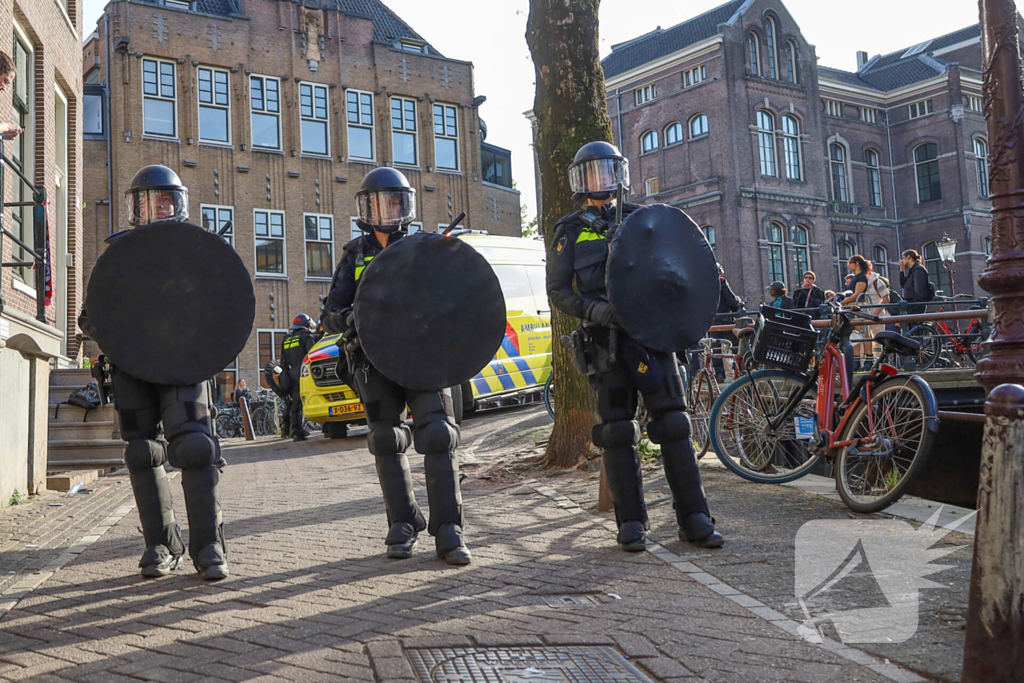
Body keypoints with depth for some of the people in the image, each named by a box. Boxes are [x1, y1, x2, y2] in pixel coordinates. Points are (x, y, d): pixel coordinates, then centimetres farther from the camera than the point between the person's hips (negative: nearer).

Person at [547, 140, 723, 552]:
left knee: (673, 422, -2)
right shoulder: (570, 231, 9)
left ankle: (694, 518, 3)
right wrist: (594, 310, -13)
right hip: (606, 337, -1)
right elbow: (558, 290, 4)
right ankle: (631, 524, 8)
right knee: (617, 431, 0)